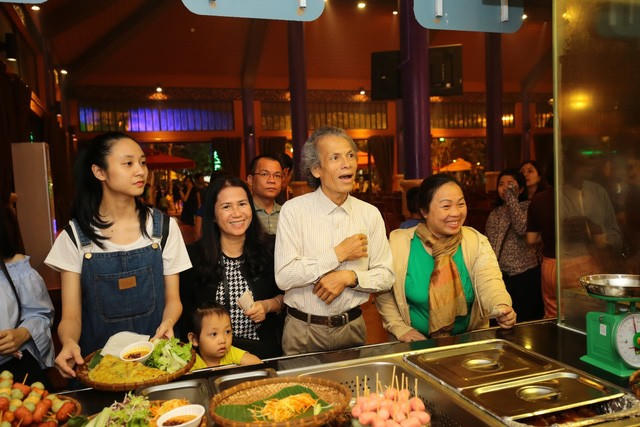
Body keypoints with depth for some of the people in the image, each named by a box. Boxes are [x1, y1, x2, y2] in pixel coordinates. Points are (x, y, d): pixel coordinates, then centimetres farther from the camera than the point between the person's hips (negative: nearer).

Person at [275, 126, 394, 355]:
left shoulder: (370, 214, -2)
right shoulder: (293, 210, -12)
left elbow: (386, 276, 0)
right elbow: (284, 277, -19)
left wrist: (350, 277, -18)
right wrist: (338, 254, -18)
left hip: (352, 326, 3)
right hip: (303, 330, -2)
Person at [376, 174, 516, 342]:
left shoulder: (477, 242, -1)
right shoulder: (398, 242, -6)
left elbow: (489, 282, -13)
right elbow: (384, 293, 1)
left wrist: (501, 308, -32)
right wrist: (400, 329, -7)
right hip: (417, 343, -2)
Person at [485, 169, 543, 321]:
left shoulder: (528, 207, -1)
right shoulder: (495, 213, 14)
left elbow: (522, 228, -22)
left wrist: (511, 198, -16)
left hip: (525, 274, -5)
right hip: (501, 275, 5)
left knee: (525, 321, 1)